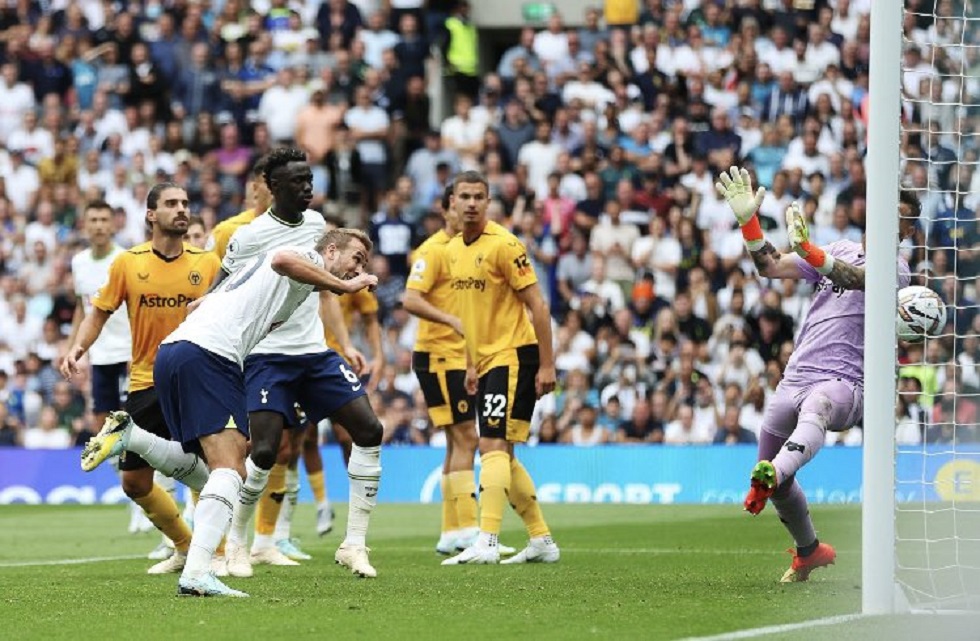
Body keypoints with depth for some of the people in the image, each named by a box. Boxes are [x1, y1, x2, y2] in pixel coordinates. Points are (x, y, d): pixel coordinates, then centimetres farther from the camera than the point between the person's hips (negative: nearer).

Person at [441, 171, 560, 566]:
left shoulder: (503, 245, -14)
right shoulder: (453, 250, 11)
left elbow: (537, 305, -14)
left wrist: (546, 366, -17)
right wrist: (471, 366, 20)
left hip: (514, 357, -9)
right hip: (487, 361, 9)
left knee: (493, 447, -17)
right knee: (502, 455, 11)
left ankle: (486, 542, -22)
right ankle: (541, 540, 19)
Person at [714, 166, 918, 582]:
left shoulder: (894, 268, 2)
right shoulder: (839, 251, 21)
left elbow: (853, 278, -20)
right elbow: (771, 266, 16)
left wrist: (806, 249, -36)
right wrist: (748, 221, 0)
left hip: (843, 383, -7)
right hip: (796, 376, 7)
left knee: (815, 409, -42)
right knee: (777, 480, 11)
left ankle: (770, 477, -71)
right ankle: (809, 552, 36)